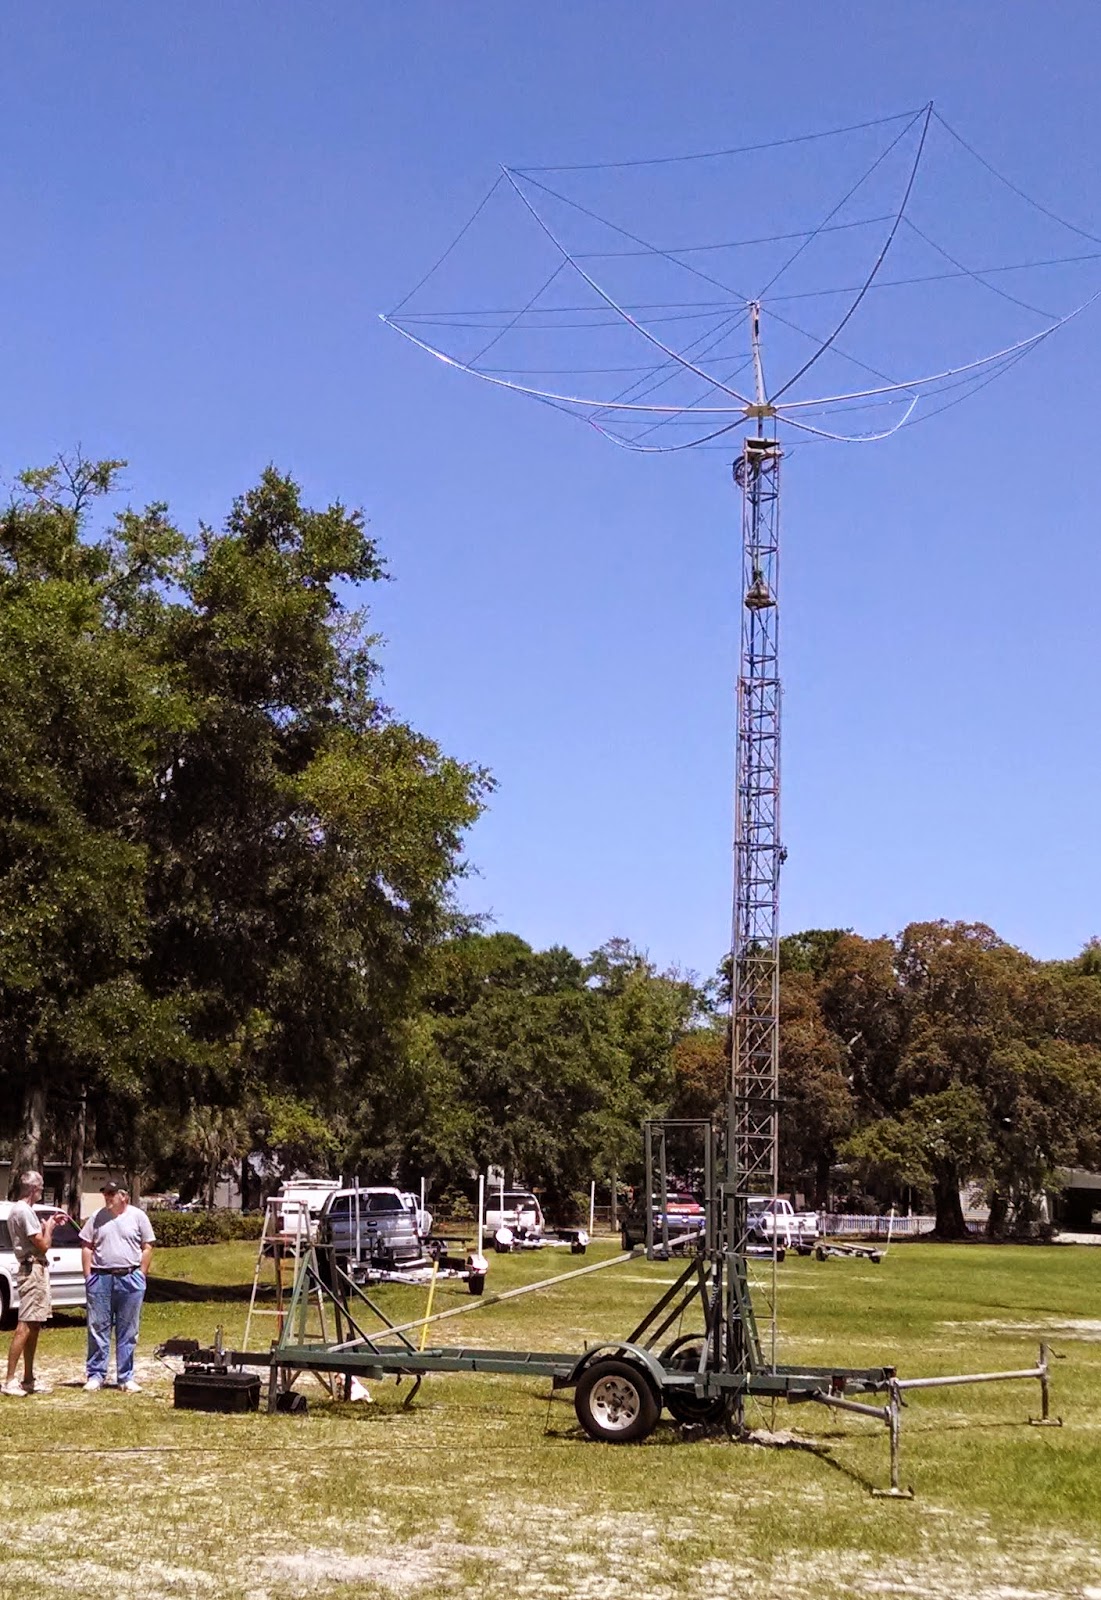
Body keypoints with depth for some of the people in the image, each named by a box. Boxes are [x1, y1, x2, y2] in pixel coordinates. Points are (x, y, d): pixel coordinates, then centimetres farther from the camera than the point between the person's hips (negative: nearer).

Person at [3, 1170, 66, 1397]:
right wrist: (48, 1227, 0)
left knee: (33, 1326, 13)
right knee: (25, 1326, -12)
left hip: (33, 1270, 11)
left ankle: (29, 1379, 19)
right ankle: (10, 1380, -13)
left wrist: (49, 1224, 17)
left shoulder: (20, 1210, 16)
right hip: (33, 1270, -11)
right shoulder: (24, 1211, -16)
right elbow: (43, 1245, -17)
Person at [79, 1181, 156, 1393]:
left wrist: (140, 1276, -4)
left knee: (128, 1332, 4)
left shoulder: (138, 1216, 2)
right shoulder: (97, 1217, 7)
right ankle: (96, 1376, 11)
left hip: (130, 1278, -1)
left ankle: (126, 1377, 11)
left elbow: (147, 1248, 3)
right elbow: (87, 1247, 8)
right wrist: (88, 1276, 0)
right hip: (100, 1278, 1)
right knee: (98, 1328, 3)